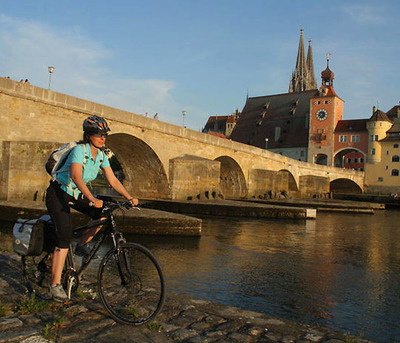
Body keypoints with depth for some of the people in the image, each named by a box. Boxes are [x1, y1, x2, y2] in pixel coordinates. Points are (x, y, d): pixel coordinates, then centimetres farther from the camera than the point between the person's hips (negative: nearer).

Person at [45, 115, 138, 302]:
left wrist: (130, 198, -14)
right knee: (65, 237, -15)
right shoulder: (79, 150, -24)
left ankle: (82, 246, 9)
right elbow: (76, 176, -39)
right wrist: (92, 199, -51)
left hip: (76, 194, 7)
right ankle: (55, 285, -7)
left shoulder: (101, 155, -3)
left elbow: (113, 180, -3)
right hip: (58, 193, -7)